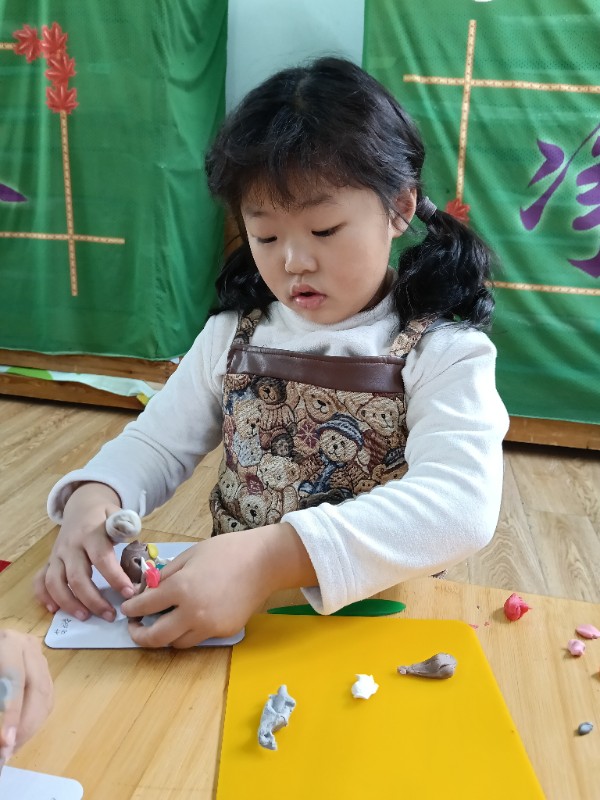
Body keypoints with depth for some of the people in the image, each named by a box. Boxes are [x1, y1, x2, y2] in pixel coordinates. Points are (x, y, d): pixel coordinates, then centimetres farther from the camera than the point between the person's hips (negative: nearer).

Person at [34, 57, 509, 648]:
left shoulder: (442, 354, -11)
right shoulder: (232, 336, 4)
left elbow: (462, 505, -27)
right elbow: (157, 443, 7)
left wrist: (272, 557, -39)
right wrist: (91, 497, -17)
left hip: (379, 617, -3)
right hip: (222, 607, 4)